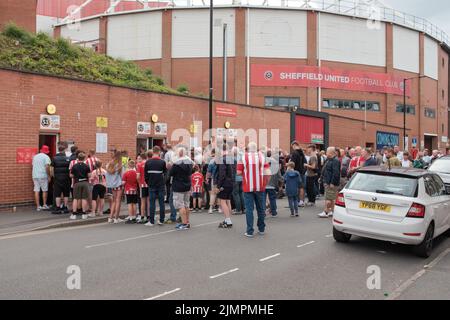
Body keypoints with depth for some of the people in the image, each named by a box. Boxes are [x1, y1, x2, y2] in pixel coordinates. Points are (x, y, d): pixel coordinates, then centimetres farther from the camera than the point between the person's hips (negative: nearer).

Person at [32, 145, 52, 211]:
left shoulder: (35, 156, 16)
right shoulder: (46, 157, -4)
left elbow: (33, 166, 19)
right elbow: (47, 167, -14)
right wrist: (49, 176, -8)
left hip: (35, 175, 5)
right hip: (43, 176, -5)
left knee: (36, 191, 3)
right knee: (45, 190, 7)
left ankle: (38, 206, 3)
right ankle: (44, 205, 8)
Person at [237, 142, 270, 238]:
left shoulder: (243, 157, -4)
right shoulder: (262, 156, 1)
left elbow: (239, 172, -7)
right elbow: (267, 172, -4)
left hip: (248, 187, -2)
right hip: (260, 187, 2)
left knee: (249, 209, 1)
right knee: (260, 208, 14)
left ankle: (250, 231, 0)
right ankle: (261, 229, 24)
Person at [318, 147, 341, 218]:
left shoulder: (335, 161, -17)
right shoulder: (329, 160, 16)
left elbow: (336, 173, -24)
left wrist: (332, 183, -25)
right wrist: (324, 181, 22)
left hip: (331, 183, -10)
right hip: (327, 182, 10)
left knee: (328, 198, -8)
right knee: (331, 198, 14)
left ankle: (326, 212, -6)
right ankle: (331, 211, 21)